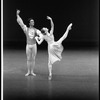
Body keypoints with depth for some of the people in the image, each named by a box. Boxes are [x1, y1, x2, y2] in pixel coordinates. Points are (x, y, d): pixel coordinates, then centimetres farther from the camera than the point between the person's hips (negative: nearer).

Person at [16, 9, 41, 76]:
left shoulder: (35, 30, 3)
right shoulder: (26, 29, 4)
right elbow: (20, 23, 0)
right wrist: (17, 15, -4)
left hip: (34, 45, 0)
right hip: (28, 46, 0)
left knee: (33, 59, 3)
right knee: (28, 59, 4)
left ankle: (32, 71, 10)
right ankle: (28, 72, 12)